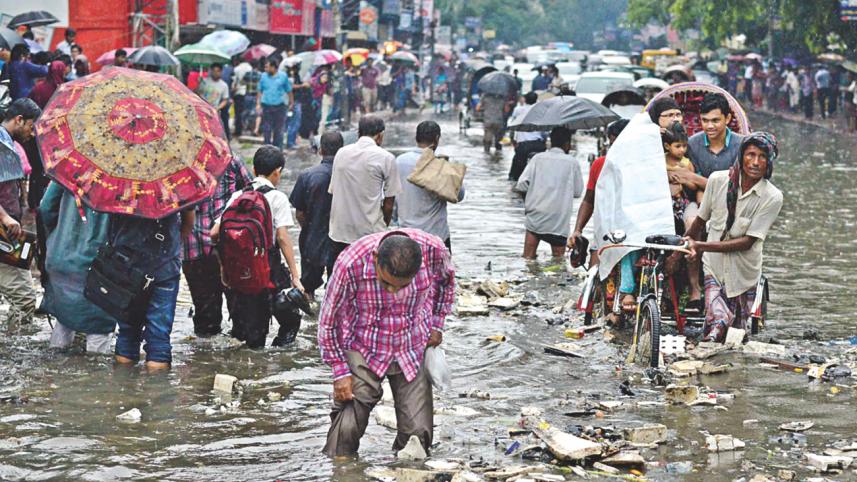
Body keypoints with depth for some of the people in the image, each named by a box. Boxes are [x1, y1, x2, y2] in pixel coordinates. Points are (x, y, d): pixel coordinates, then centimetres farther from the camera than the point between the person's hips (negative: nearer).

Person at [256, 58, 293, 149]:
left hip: (279, 107, -1)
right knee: (267, 130, 4)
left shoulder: (283, 76, -1)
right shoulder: (264, 76, 4)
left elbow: (289, 91, 7)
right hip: (266, 106, 1)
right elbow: (260, 91, 9)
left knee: (278, 131, 3)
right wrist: (258, 104, 3)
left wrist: (291, 103, 9)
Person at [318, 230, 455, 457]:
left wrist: (436, 324, 7)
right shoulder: (351, 264, -29)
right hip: (363, 352, -2)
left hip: (413, 351, 2)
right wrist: (340, 371, -10)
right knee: (347, 428, -15)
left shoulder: (433, 250, -21)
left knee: (419, 433, -2)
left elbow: (446, 280, 7)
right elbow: (328, 321, -12)